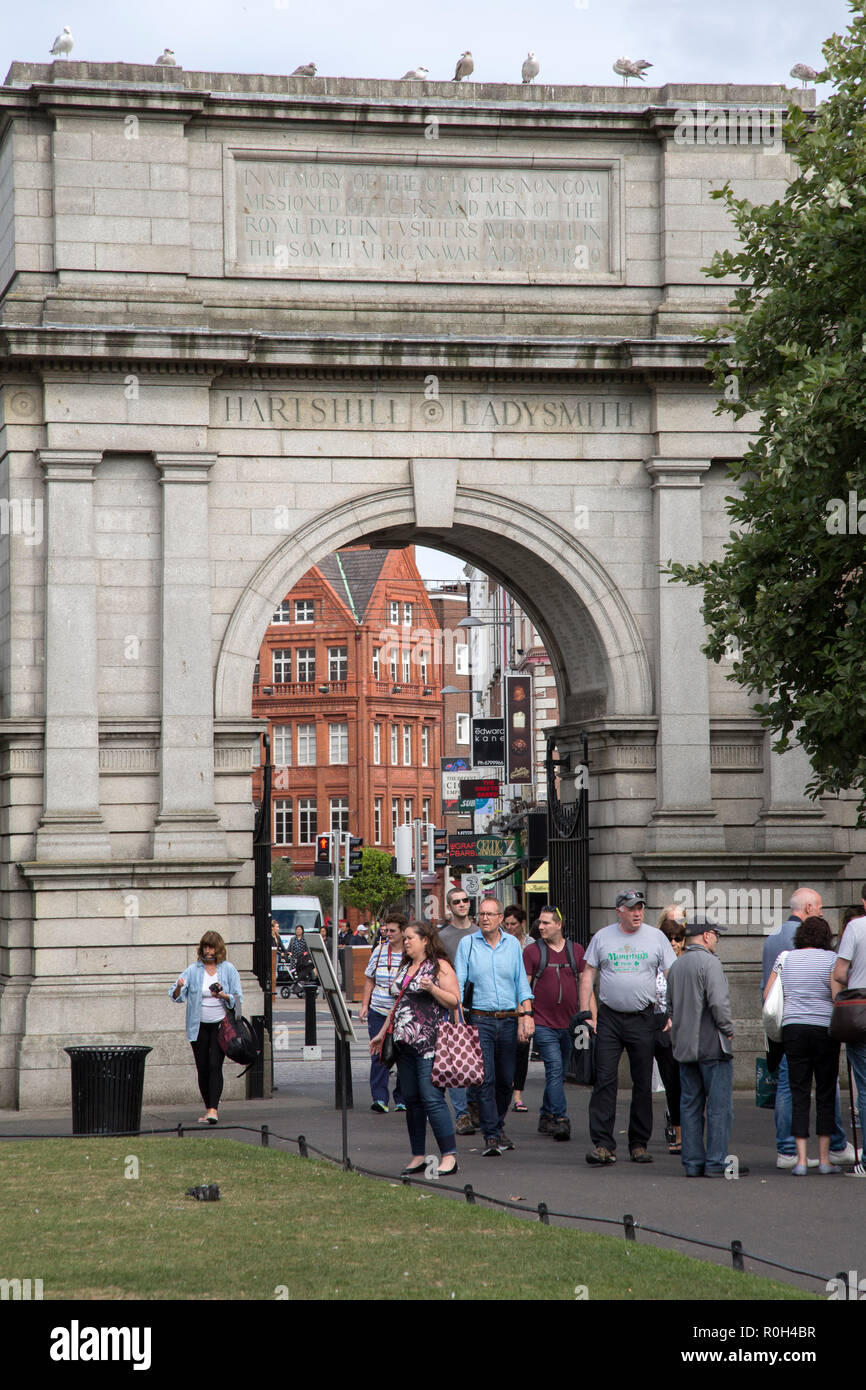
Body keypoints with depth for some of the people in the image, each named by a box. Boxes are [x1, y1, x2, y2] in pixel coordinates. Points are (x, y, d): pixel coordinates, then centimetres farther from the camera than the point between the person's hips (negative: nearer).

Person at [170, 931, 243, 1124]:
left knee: (215, 1065, -13)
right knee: (202, 1068, 4)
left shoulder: (228, 969, 2)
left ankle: (213, 1109, -19)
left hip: (220, 1024, -2)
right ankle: (209, 1108, 17)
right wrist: (179, 987, -23)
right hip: (199, 1026, 2)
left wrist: (224, 996, -18)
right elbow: (177, 997, -1)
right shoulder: (193, 970, 3)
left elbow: (238, 999, 2)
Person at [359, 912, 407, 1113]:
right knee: (379, 1055, -7)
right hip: (379, 1013, 2)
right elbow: (369, 980, 14)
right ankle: (379, 1098, -8)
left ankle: (402, 1100, 12)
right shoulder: (379, 951, 8)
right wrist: (365, 1005, 7)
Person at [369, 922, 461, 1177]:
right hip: (404, 1043, 8)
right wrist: (382, 1033, 26)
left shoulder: (440, 966, -3)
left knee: (431, 1097, -13)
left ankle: (449, 1155, -10)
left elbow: (454, 1001, -7)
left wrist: (432, 988, -22)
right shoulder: (405, 968, 19)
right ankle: (418, 1155, 13)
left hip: (429, 1043, -8)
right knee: (411, 1100, 7)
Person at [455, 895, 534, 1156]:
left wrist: (527, 1015, 1)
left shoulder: (513, 944, 8)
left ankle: (498, 1126, 27)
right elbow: (458, 983, 1)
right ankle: (491, 1136, -11)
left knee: (506, 1080, 8)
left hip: (509, 1020, 3)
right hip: (481, 1019, -3)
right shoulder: (467, 944, 2)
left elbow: (522, 983, 11)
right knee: (486, 1079, -11)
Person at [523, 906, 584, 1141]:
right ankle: (561, 1119, -18)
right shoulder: (531, 951, 0)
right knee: (554, 1068, -15)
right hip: (543, 1023, -4)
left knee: (559, 1073, 10)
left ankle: (546, 1117, 22)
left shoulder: (576, 950, 8)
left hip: (569, 1024, 4)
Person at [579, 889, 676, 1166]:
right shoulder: (602, 937, 6)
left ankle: (639, 1144, 13)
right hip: (608, 1017, 0)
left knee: (643, 1083, 4)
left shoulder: (656, 937, 4)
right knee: (604, 1081, -7)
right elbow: (588, 976, 8)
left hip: (643, 1018, 0)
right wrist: (586, 1013, -1)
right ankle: (602, 1145, -8)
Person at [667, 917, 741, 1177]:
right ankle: (716, 1162, -6)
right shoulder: (709, 962, -12)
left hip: (684, 1046, 8)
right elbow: (719, 1002, -19)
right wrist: (728, 1029, -6)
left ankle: (693, 1163, 10)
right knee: (719, 1106, -4)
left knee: (691, 1105, 10)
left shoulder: (676, 966, 13)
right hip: (712, 1045, -8)